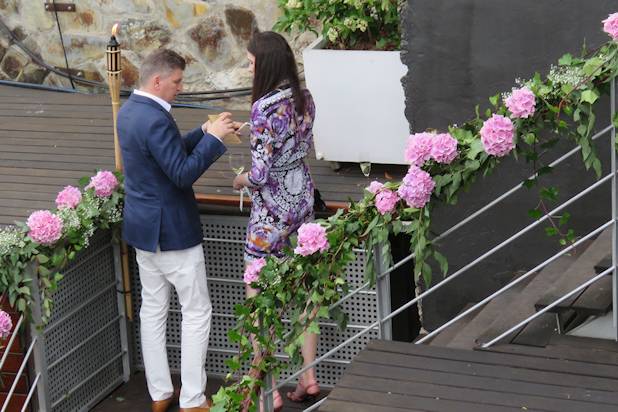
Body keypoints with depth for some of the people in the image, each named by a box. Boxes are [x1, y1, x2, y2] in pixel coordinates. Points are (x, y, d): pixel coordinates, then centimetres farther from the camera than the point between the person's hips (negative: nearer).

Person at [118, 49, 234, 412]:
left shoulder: (130, 110, 6)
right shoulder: (156, 119, -25)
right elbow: (183, 174, -25)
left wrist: (204, 133, 6)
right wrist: (214, 138, -18)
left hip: (143, 227, 10)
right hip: (170, 230, -9)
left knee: (153, 308, 14)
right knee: (197, 312, 2)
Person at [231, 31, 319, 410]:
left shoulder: (264, 108, -22)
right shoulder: (304, 98, 2)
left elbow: (261, 174, -23)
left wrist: (241, 180, -2)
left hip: (273, 209, -8)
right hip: (303, 198, 8)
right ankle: (309, 377, 24)